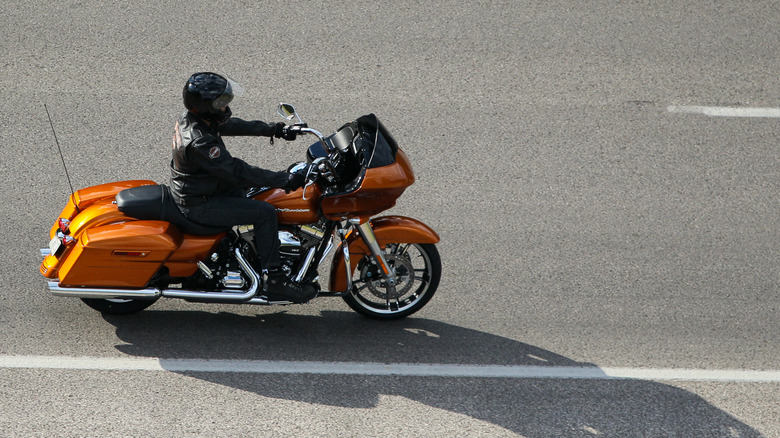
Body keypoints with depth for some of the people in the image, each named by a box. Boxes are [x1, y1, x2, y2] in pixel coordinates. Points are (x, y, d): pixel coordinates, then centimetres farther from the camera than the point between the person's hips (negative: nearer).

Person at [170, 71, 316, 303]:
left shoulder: (192, 118, -2)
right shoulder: (199, 142, -32)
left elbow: (234, 125, 11)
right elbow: (237, 171, -31)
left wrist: (274, 129, 9)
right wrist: (285, 180, -29)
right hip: (199, 205, -10)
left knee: (259, 193, 23)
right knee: (265, 212, -15)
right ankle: (275, 280, -8)